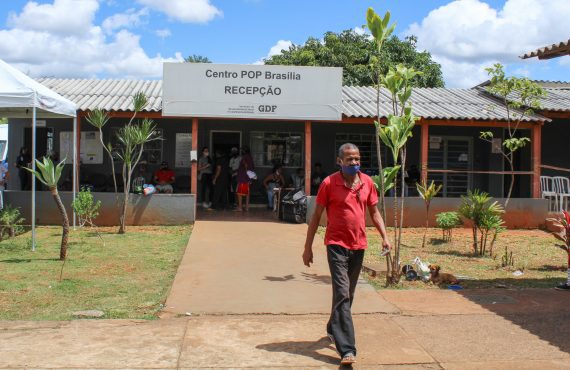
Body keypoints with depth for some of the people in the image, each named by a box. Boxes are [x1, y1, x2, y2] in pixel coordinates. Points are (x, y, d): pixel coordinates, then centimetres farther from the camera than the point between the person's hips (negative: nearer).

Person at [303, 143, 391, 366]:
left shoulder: (367, 182, 5)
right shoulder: (329, 183, -7)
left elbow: (374, 212, 14)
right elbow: (316, 216, -2)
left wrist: (384, 237, 1)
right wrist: (308, 247, -2)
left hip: (358, 246, 5)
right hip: (337, 245, -5)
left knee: (348, 294, 17)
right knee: (342, 294, -12)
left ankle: (333, 329, 40)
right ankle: (347, 349, -13)